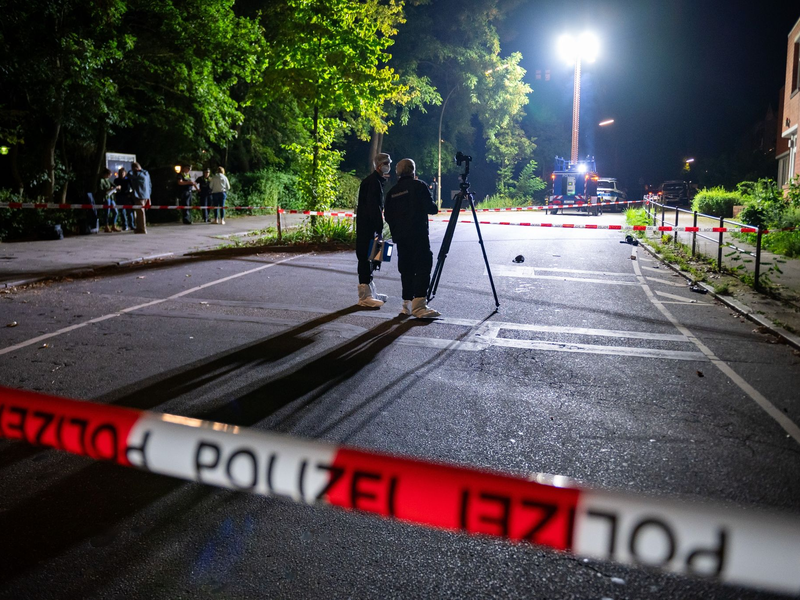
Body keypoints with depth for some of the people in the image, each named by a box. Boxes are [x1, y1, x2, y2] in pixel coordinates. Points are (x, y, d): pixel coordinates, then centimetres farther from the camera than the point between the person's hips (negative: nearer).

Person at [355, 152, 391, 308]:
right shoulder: (372, 181, -13)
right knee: (366, 258, -10)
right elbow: (373, 207, -22)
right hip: (366, 227, -10)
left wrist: (379, 228, 14)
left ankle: (370, 293, 23)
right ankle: (365, 296, -10)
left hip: (369, 227, 10)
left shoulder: (377, 181, 19)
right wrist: (379, 229, -23)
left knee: (369, 258, 14)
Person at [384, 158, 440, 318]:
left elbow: (387, 216, 13)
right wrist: (434, 207, 15)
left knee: (406, 269, 11)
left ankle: (407, 304, 11)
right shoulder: (419, 186, -3)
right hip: (418, 235, -6)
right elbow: (431, 208, -7)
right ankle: (419, 305, -18)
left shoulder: (392, 191, 13)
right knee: (423, 267, -8)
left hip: (400, 237, 6)